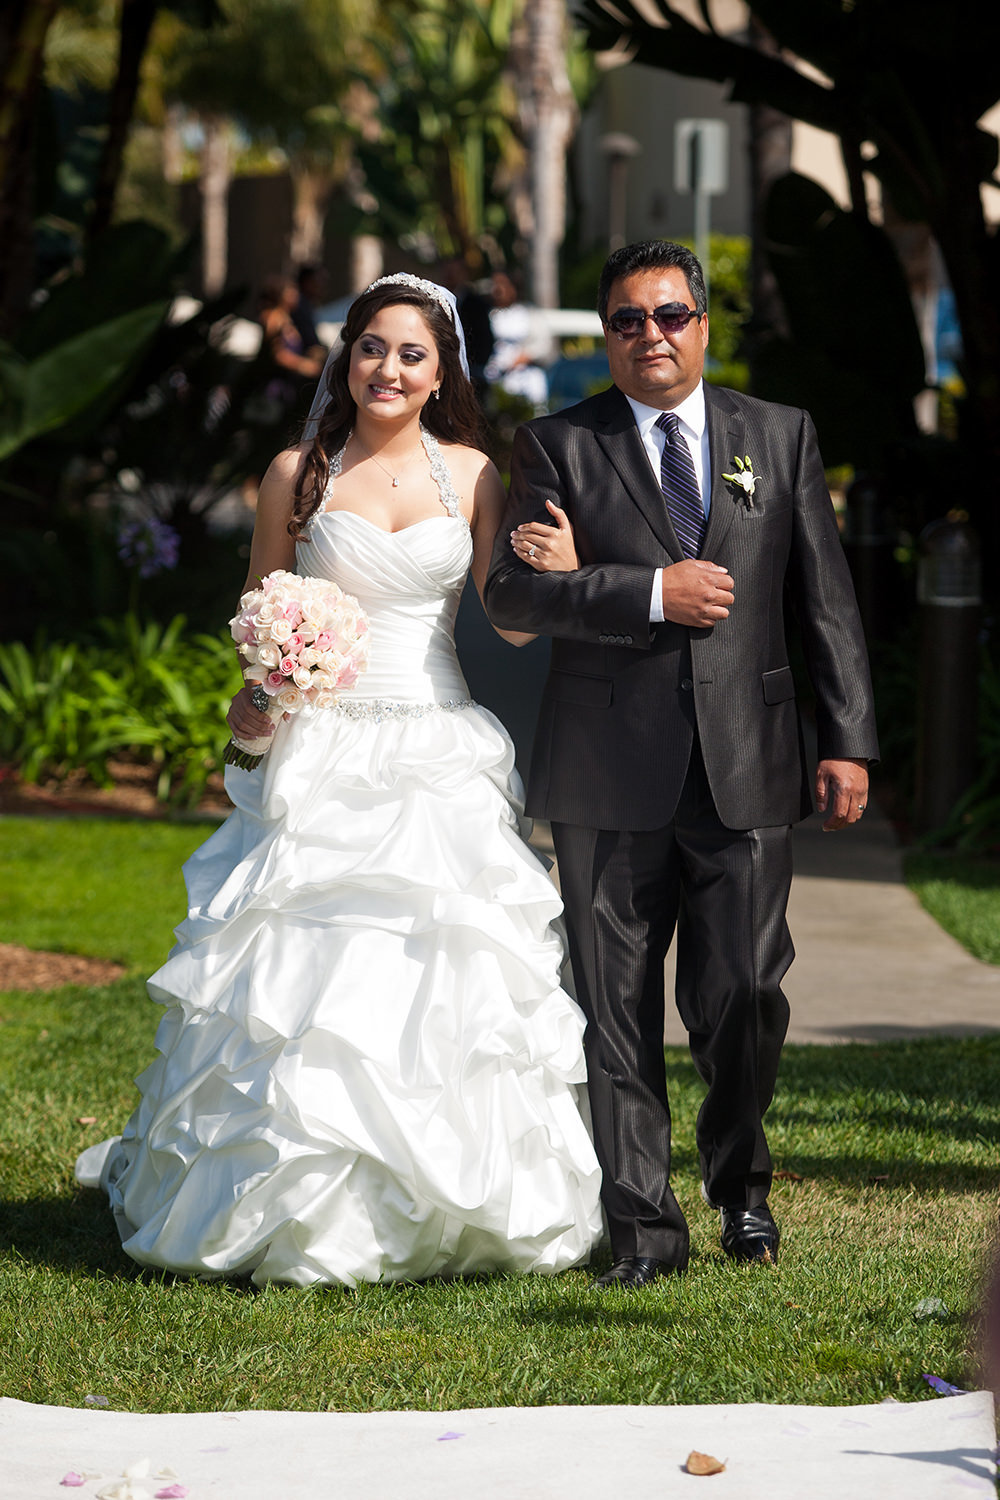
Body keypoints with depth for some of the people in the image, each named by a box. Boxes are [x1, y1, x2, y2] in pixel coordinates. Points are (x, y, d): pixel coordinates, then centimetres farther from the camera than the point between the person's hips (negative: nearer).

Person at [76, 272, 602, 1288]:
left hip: (443, 766, 1)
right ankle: (305, 1215, 5)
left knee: (446, 984, -2)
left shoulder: (471, 475, 6)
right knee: (313, 984, -5)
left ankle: (442, 1212, 9)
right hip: (326, 760, -1)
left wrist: (556, 573, -13)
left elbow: (508, 623, 7)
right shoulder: (300, 475, 3)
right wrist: (253, 701, -7)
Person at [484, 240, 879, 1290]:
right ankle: (644, 1227, 8)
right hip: (611, 774, 0)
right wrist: (650, 593, -13)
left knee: (744, 997, -2)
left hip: (747, 769, 1)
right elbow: (509, 591, -3)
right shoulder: (559, 446, 6)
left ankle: (740, 1183, 24)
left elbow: (825, 599, 10)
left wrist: (847, 741, 3)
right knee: (617, 1008, 0)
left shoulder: (782, 437, 11)